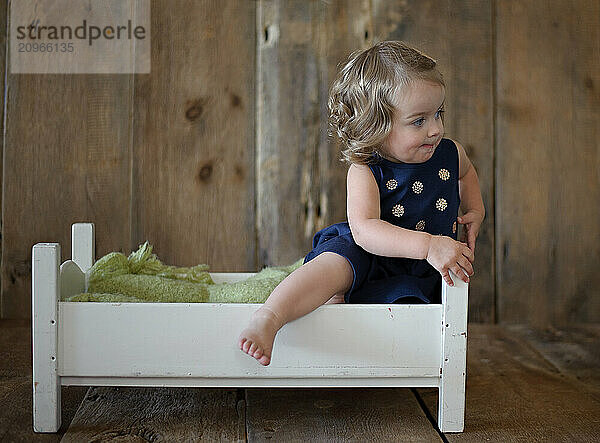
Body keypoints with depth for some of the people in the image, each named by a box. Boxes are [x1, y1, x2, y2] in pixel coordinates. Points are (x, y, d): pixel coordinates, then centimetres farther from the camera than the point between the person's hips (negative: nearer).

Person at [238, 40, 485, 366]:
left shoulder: (450, 154, -1)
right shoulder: (365, 172, -18)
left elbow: (466, 173, 27)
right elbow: (364, 230, -35)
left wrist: (476, 210, 10)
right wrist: (427, 245, -45)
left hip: (424, 277, 6)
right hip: (369, 260, -5)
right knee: (340, 263, -36)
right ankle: (268, 317, -48)